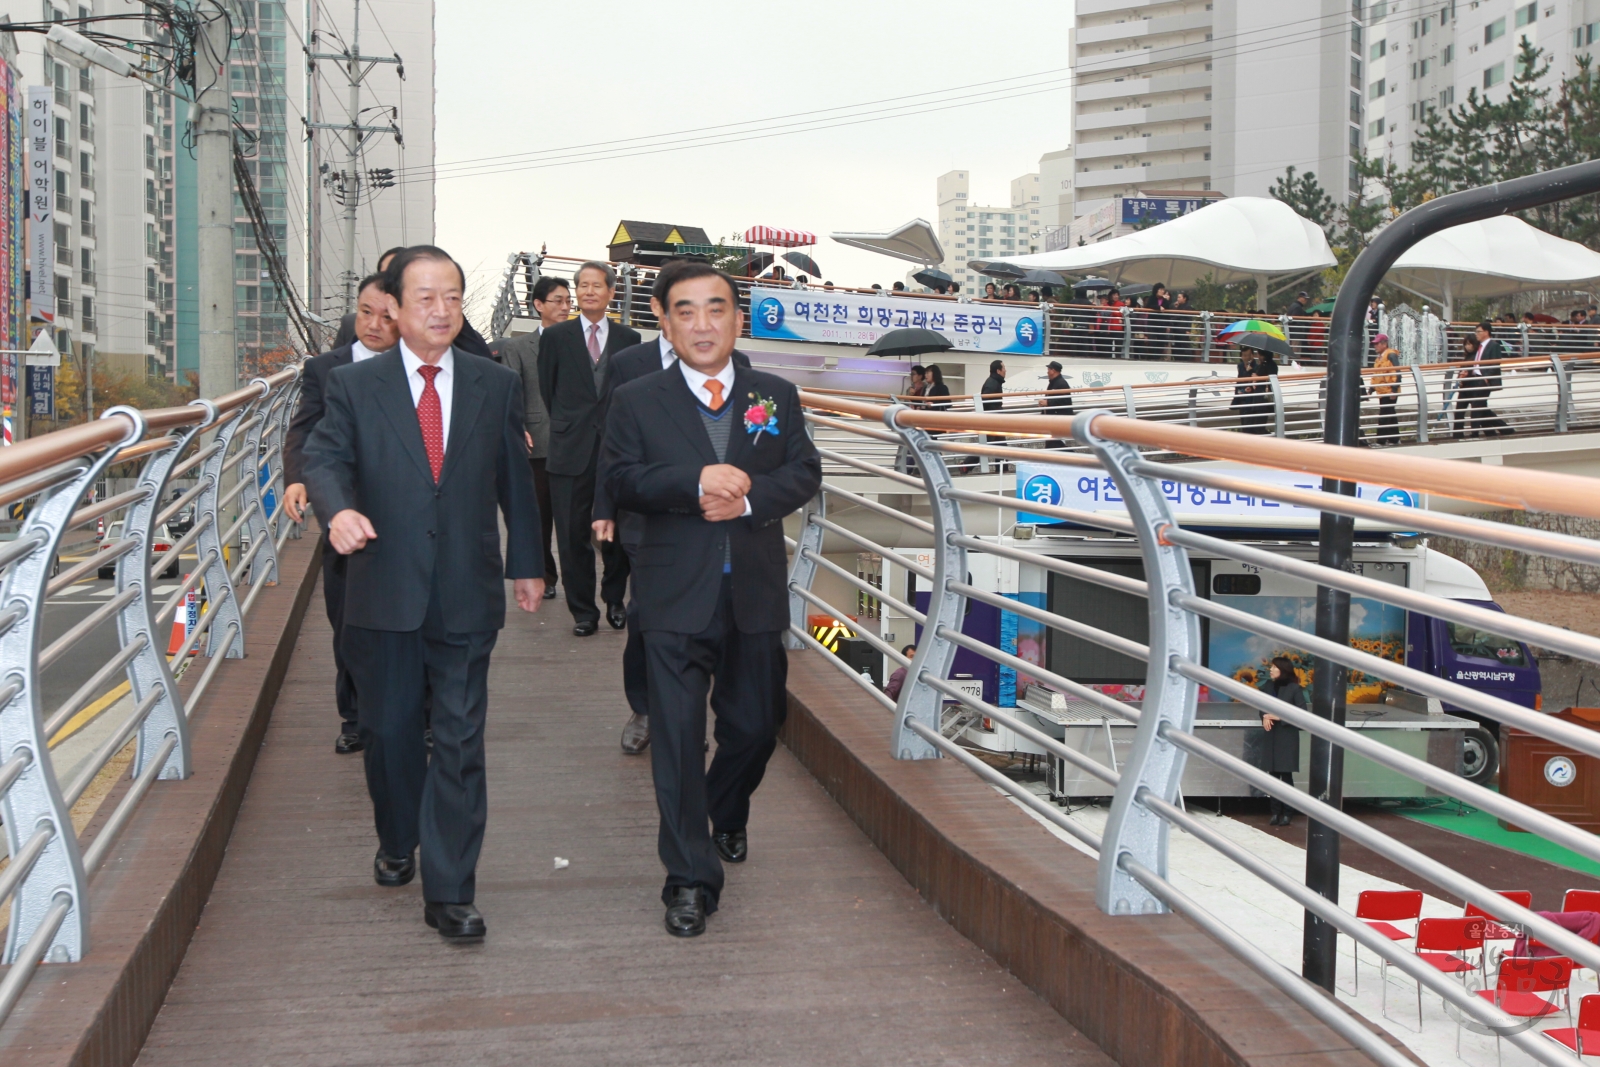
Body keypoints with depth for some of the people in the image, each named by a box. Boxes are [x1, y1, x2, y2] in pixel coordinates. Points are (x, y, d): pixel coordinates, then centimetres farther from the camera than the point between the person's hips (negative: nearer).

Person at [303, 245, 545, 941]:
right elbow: (325, 457, -8)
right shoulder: (354, 386, 2)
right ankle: (397, 842, 39)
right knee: (388, 730, 13)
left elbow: (514, 478, 13)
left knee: (461, 741, -2)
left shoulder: (497, 386, 7)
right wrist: (338, 508, -30)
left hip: (467, 595, 0)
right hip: (383, 592, 0)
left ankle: (449, 893, 4)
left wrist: (527, 563, 17)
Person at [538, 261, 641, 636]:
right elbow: (548, 390, 10)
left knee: (617, 532, 5)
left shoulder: (629, 339, 7)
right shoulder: (556, 337, 5)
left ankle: (615, 601, 23)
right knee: (573, 535, 2)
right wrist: (566, 427, 10)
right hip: (571, 450, 0)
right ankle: (583, 610, 12)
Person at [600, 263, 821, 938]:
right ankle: (690, 879, 3)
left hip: (756, 592, 3)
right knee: (678, 735, -4)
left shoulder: (777, 397, 9)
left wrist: (749, 496, -16)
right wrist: (697, 481, -20)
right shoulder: (636, 402, 3)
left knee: (756, 725, 13)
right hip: (676, 597, -2)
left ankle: (727, 816, 44)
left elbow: (804, 472, 3)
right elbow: (621, 480, -7)